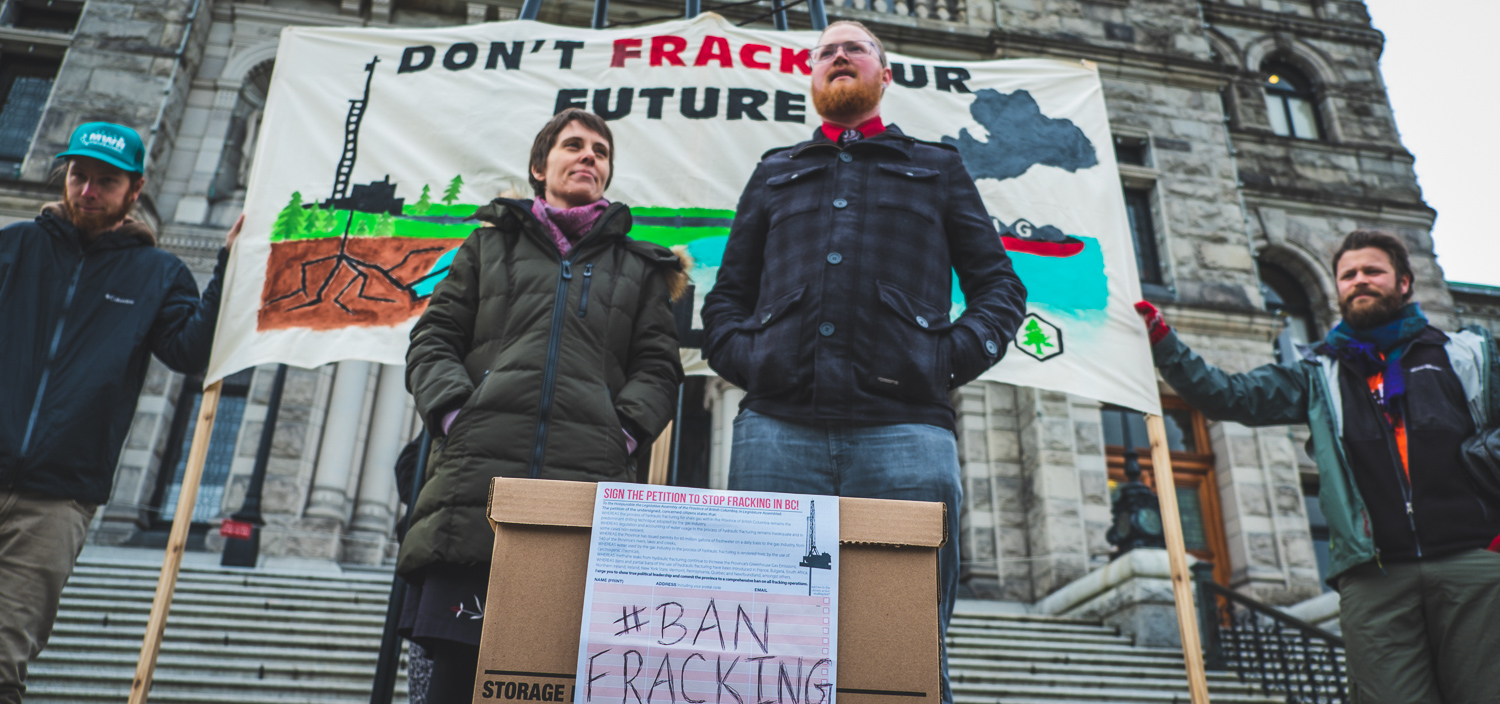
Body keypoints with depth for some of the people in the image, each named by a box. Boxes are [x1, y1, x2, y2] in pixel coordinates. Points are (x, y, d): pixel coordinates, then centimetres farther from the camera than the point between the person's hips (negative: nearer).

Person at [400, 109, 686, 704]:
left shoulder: (639, 269, 24)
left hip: (588, 482, 0)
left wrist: (622, 431, -3)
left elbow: (658, 367, 15)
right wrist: (456, 414, -2)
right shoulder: (490, 246, 24)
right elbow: (433, 339, 16)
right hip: (478, 474, 1)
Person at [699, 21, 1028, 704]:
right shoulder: (774, 172, 30)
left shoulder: (938, 167, 26)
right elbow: (726, 295, 26)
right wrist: (740, 357, 5)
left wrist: (951, 359, 1)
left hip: (903, 426, -1)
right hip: (777, 428, 2)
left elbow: (999, 286, 19)